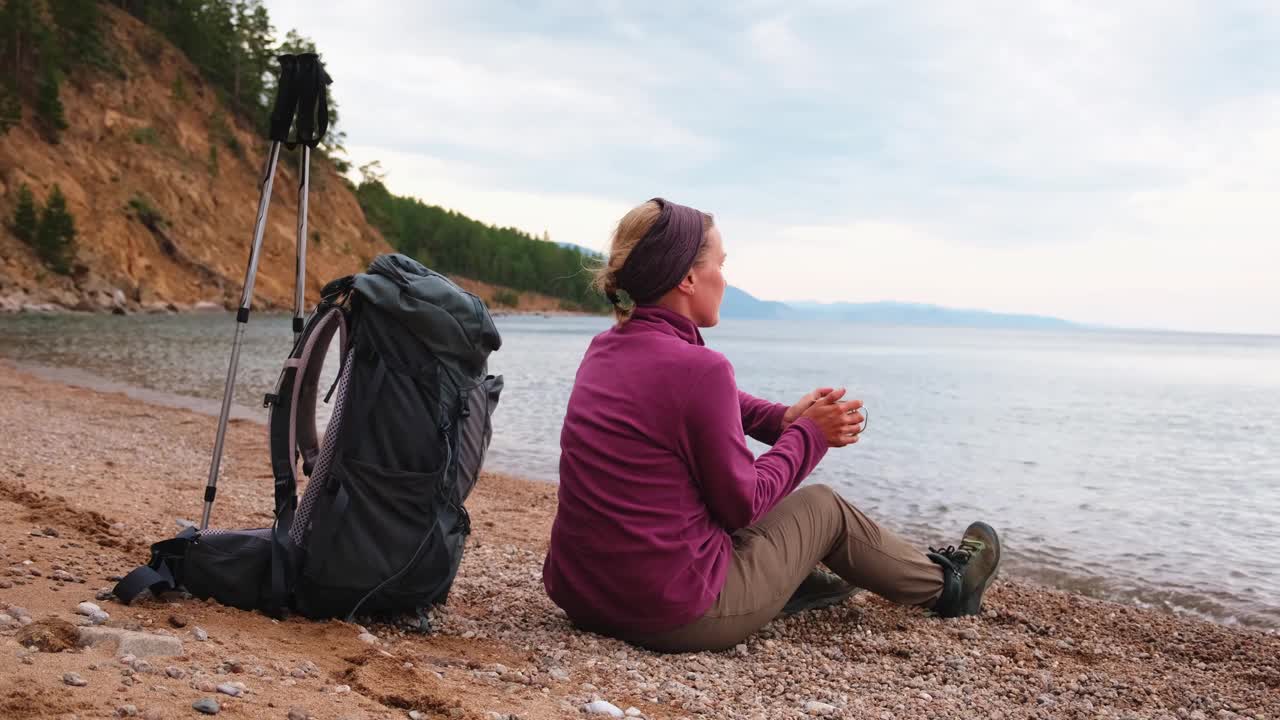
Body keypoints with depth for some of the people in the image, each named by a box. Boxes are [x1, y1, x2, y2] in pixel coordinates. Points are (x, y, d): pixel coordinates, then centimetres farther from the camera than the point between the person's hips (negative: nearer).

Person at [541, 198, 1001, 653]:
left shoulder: (604, 350, 3)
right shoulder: (698, 368, -21)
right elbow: (743, 504, -12)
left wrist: (787, 418, 5)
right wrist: (808, 434, 1)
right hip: (678, 616, -7)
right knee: (823, 506, 16)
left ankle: (796, 576, 54)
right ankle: (944, 584, 40)